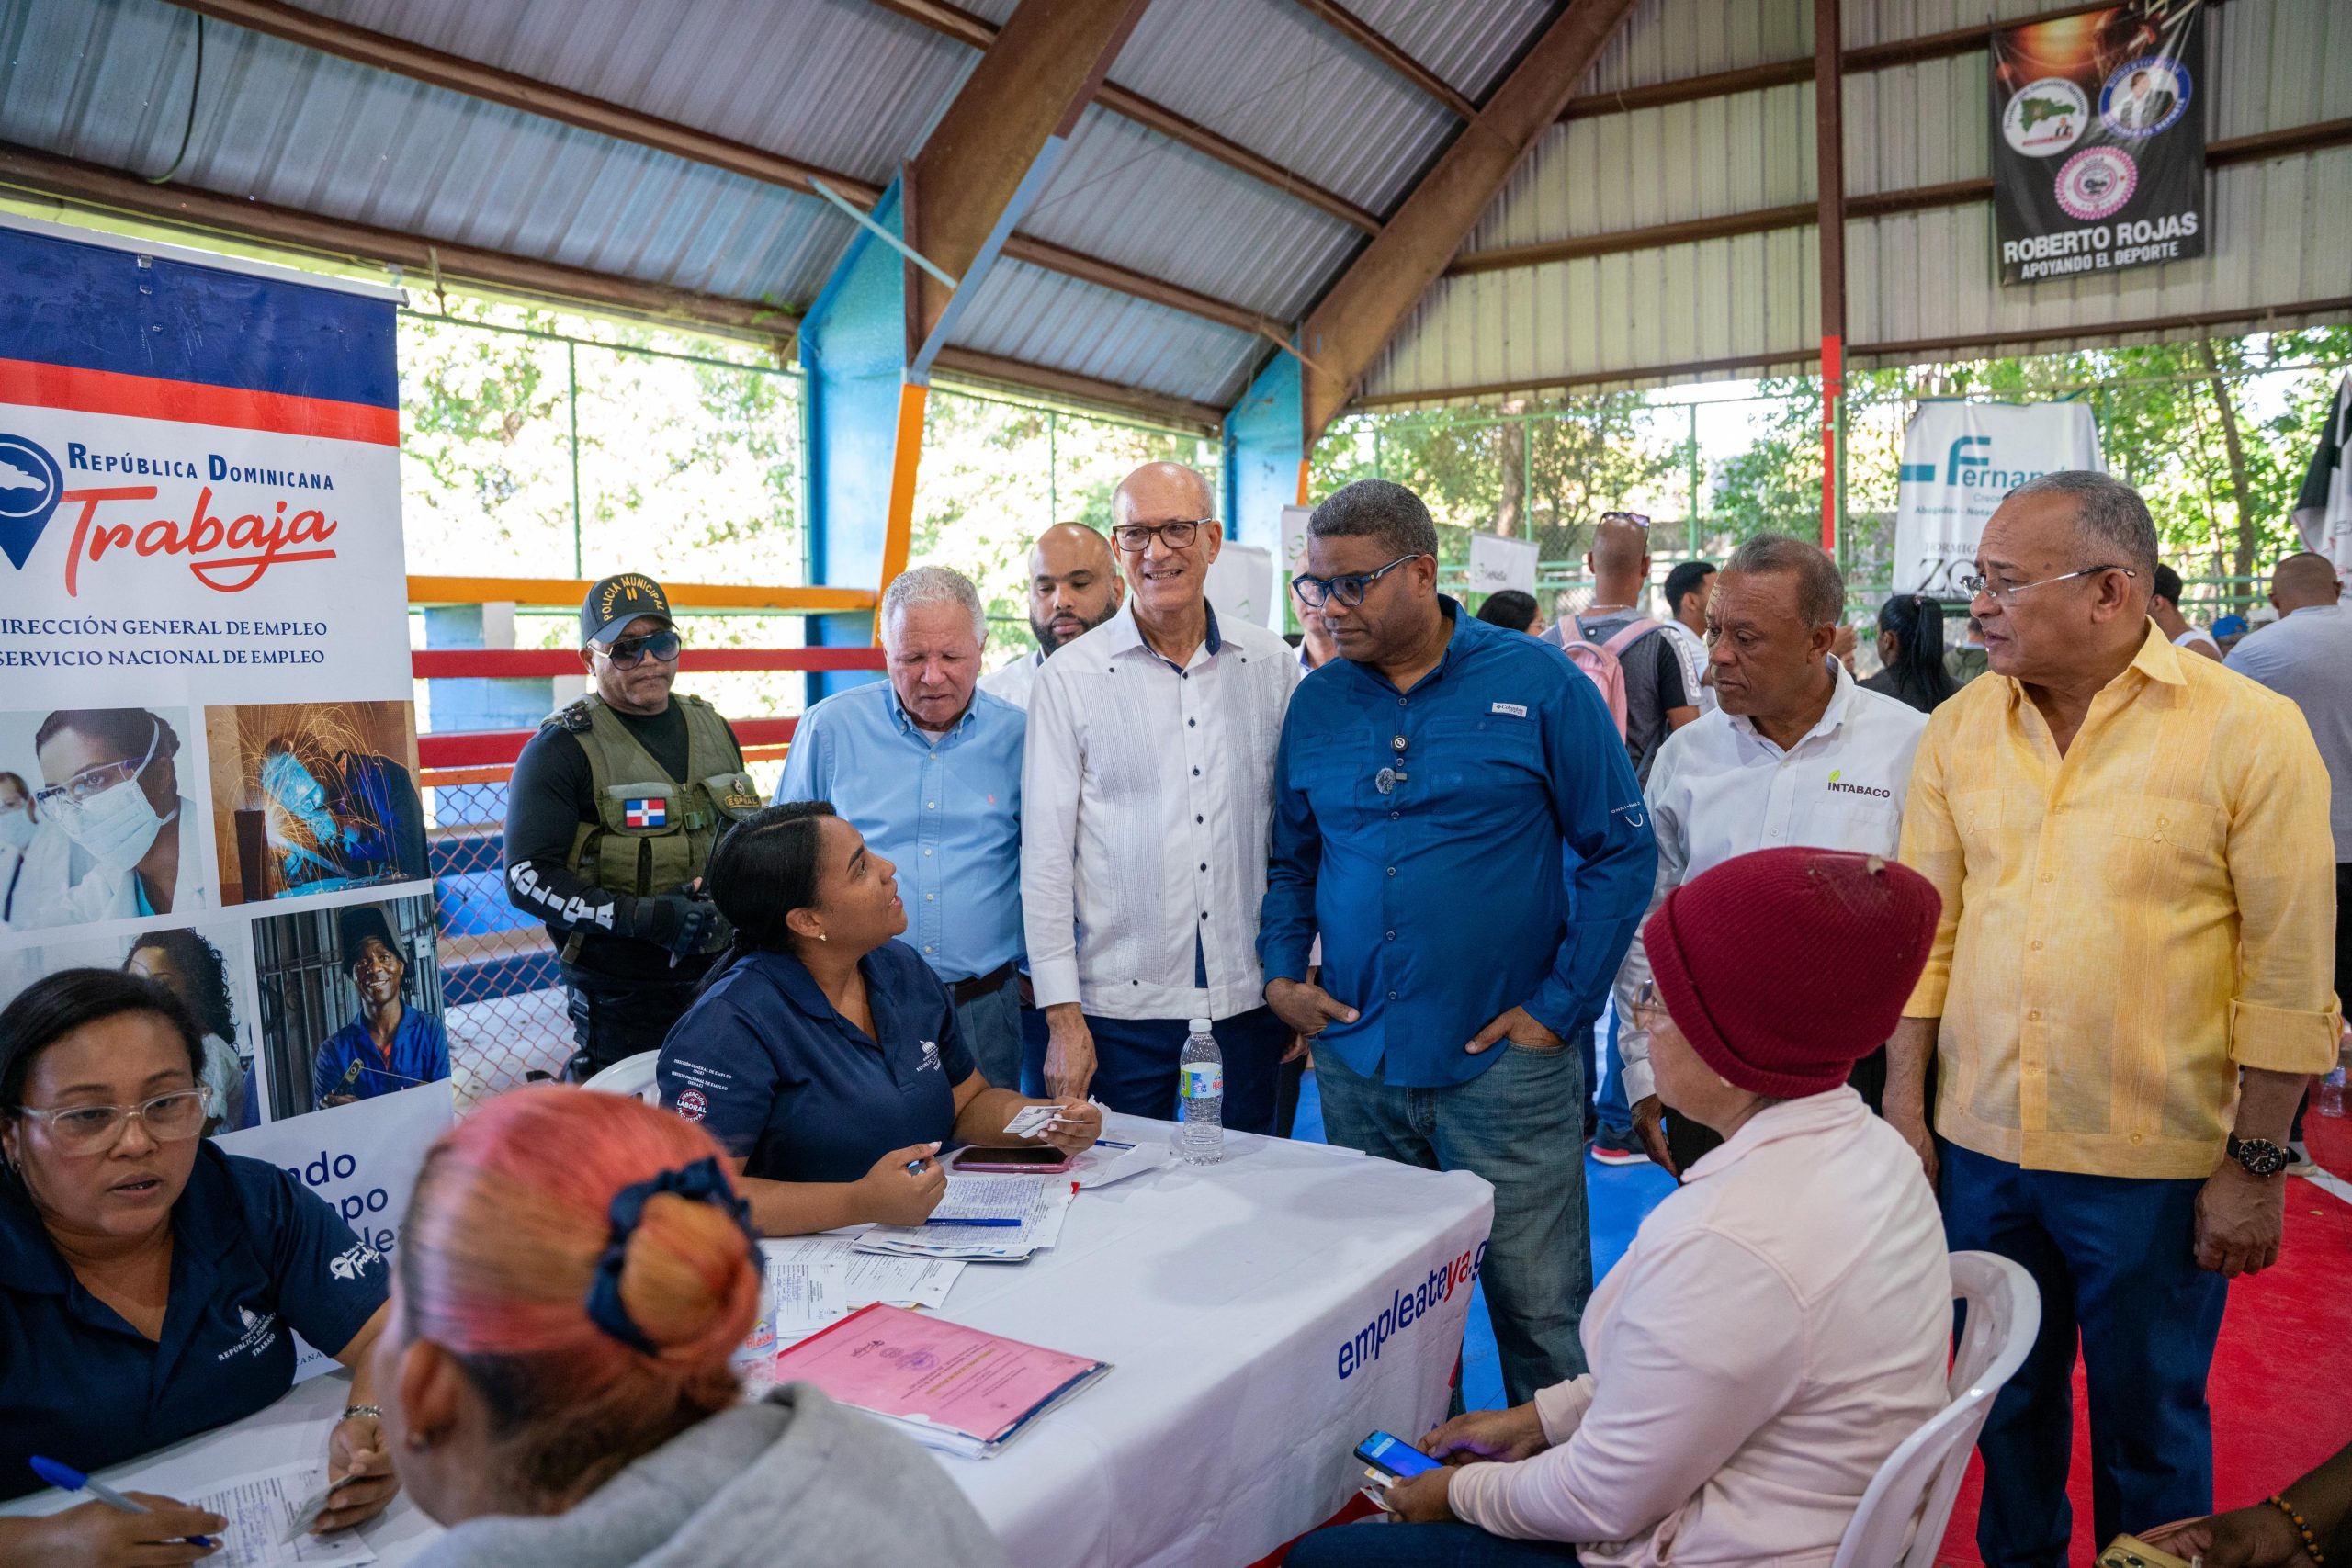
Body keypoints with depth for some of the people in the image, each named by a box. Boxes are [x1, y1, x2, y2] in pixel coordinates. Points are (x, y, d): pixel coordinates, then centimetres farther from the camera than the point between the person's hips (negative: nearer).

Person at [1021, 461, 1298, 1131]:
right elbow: (1045, 859, -3)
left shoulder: (1273, 665, 3)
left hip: (1252, 993, 2)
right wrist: (1062, 1016, -6)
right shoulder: (1070, 678, -3)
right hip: (1124, 998, -2)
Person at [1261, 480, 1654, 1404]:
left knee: (1539, 1312, 3)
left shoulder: (1538, 685, -6)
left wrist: (1560, 1007, -8)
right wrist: (1281, 973, 2)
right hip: (1356, 1060, 4)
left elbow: (1622, 851, -4)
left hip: (1505, 1063, -4)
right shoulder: (1317, 703, 7)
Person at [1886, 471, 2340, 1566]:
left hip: (2156, 1166, -3)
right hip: (1982, 1147, 4)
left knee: (2149, 1423, 14)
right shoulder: (1958, 730, 1)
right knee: (2009, 1404, 20)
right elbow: (1922, 931, 5)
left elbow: (2288, 973, -8)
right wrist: (1904, 1103, 4)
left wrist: (2257, 1166, -8)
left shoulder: (2250, 733, -10)